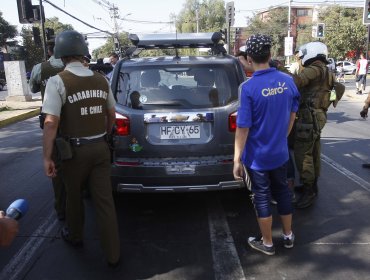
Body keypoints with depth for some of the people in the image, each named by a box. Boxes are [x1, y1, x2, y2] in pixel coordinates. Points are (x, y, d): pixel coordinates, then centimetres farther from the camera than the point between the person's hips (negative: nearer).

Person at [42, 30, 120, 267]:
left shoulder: (58, 81, -12)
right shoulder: (101, 80, 3)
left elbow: (51, 123, -17)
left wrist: (47, 157, -10)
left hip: (74, 150, -3)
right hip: (100, 147, 3)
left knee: (74, 196, 20)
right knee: (104, 200, 7)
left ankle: (75, 236, 44)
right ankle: (113, 254, 14)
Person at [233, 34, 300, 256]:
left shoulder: (249, 88, -22)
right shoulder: (287, 80, -4)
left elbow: (243, 128, -20)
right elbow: (292, 115, 8)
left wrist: (237, 160, -12)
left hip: (257, 156, -5)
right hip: (280, 152, 5)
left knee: (262, 197, 10)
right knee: (282, 191, 22)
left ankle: (267, 243, 27)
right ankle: (288, 235, 39)